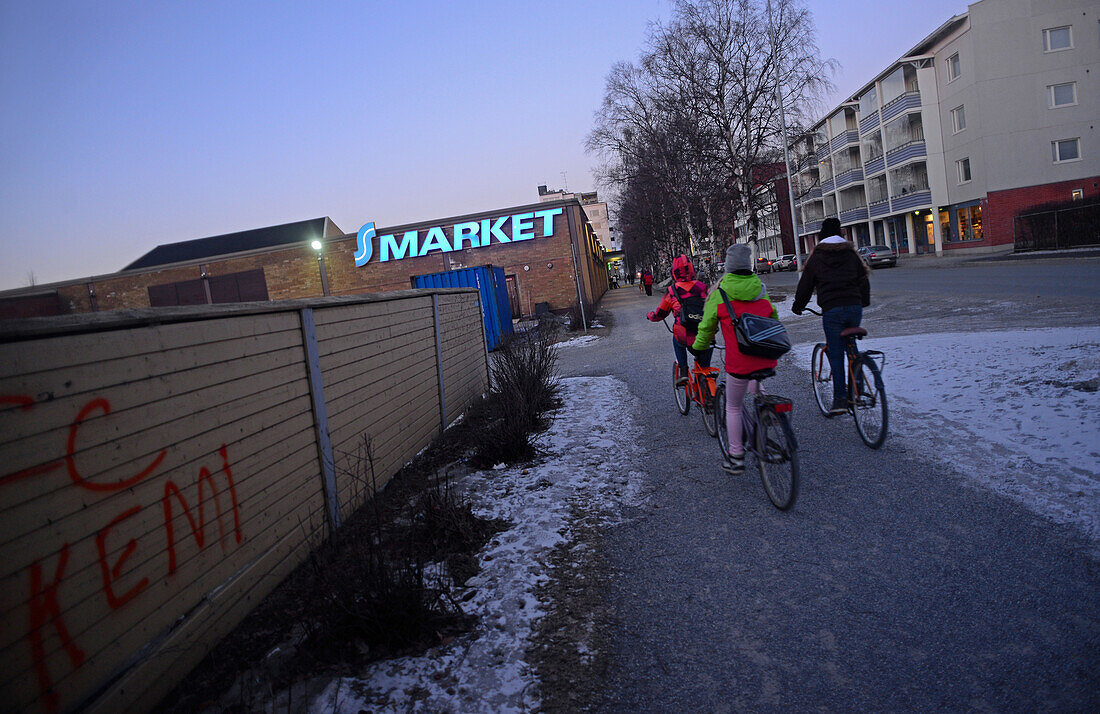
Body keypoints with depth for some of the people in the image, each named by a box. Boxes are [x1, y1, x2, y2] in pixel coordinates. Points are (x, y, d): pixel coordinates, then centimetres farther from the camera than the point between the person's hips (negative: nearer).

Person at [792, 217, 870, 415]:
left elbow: (805, 284, 9)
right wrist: (864, 302, 36)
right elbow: (863, 279, 21)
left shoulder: (816, 257, 5)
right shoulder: (851, 254, 14)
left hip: (831, 310, -3)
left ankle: (840, 398, -4)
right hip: (854, 307, 3)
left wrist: (797, 306, 23)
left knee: (836, 355, -1)